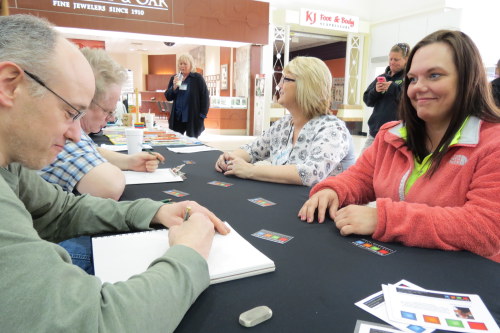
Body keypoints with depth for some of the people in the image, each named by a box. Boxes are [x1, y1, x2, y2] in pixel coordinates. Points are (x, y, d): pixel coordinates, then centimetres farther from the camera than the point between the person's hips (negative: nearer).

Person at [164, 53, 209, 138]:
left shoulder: (197, 78, -3)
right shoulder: (174, 78, 9)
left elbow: (205, 97, -4)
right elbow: (168, 97, 8)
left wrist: (203, 114, -9)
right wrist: (174, 87, -10)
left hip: (193, 118, -4)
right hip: (177, 118, 4)